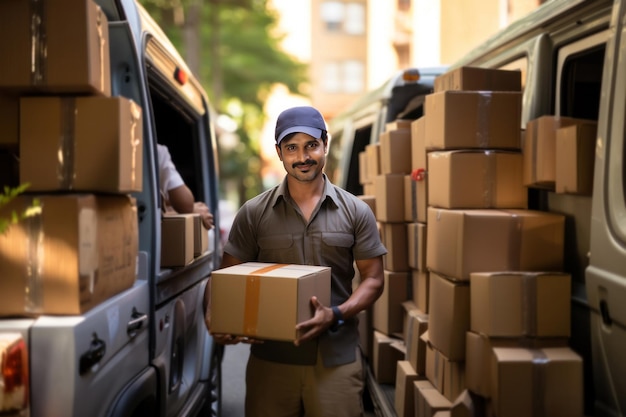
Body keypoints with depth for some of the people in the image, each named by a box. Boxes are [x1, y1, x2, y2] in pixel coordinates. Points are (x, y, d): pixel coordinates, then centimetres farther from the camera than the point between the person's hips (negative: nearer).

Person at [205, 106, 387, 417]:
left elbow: (373, 278, 3)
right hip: (270, 359, 0)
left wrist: (336, 315, -14)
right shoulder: (253, 213, 3)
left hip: (337, 359, 0)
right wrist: (215, 315, -15)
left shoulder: (356, 212, 3)